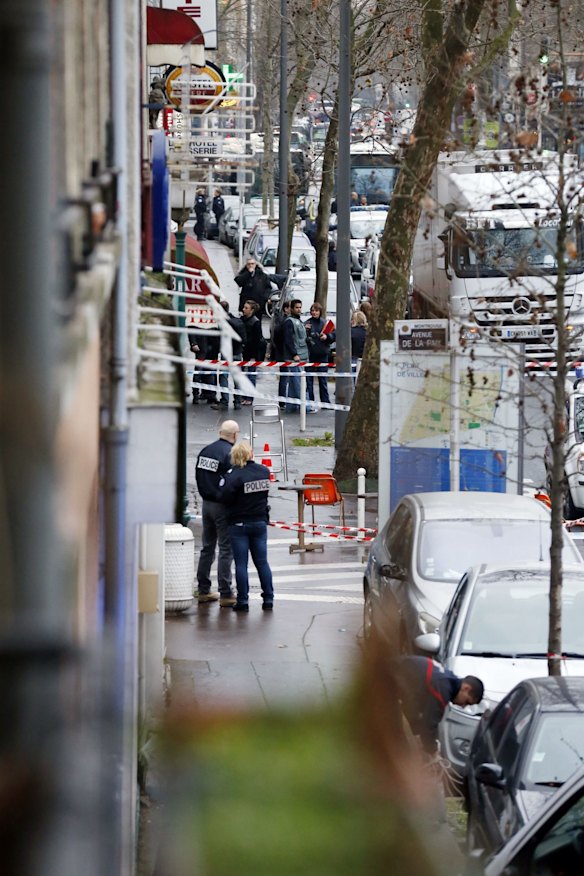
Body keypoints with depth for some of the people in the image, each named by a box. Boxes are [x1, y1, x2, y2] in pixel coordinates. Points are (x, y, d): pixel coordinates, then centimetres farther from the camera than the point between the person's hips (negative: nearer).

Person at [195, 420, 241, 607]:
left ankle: (203, 591, 19)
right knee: (226, 550, -3)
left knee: (207, 548, 15)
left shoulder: (205, 451, 7)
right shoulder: (230, 453, -18)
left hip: (206, 503, 8)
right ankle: (225, 595, -4)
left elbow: (198, 477, 13)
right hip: (222, 507, -8)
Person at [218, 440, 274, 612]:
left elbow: (225, 497, -23)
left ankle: (243, 601, -1)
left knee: (241, 564, 1)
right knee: (262, 562, 11)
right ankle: (268, 599, 10)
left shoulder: (234, 475, -18)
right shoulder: (264, 471, -1)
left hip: (239, 524, -4)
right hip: (260, 522, 4)